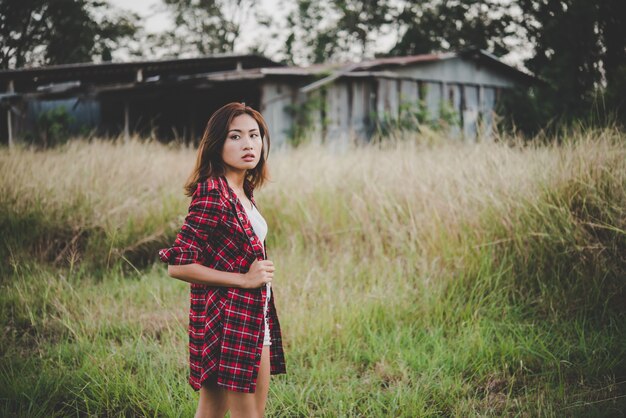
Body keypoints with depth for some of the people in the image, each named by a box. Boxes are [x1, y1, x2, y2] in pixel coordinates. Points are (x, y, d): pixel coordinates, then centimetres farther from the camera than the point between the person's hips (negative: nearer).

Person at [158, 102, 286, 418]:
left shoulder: (243, 193, 10)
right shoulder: (212, 193, -16)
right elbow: (177, 265, -19)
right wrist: (244, 279, -17)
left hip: (254, 318, 8)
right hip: (226, 318, -8)